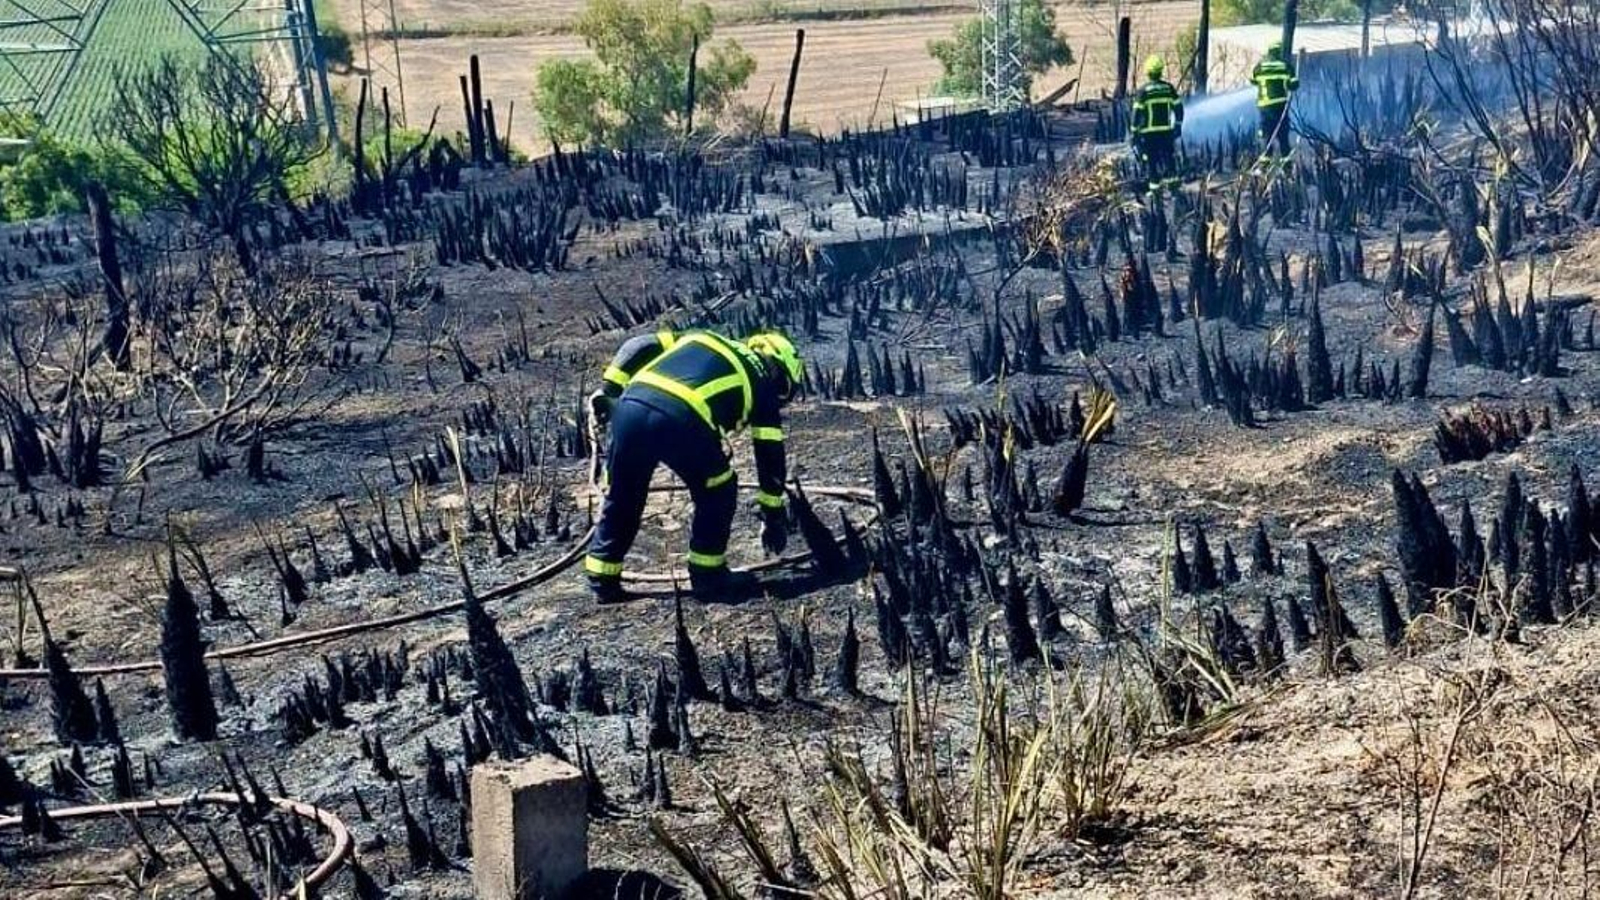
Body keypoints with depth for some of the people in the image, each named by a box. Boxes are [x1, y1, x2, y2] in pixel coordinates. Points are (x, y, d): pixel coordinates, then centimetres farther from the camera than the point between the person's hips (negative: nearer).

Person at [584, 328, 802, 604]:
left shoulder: (701, 338, 37)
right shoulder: (762, 383, 25)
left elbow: (641, 346, 24)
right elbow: (771, 458, 27)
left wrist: (608, 389, 19)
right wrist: (774, 517, 35)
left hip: (630, 408, 4)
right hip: (681, 421, -4)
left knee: (621, 500, 25)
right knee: (717, 494, 23)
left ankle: (602, 581, 31)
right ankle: (707, 577, 25)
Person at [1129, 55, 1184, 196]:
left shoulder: (1143, 91, -8)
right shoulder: (1169, 88, 1)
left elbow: (1137, 113, -9)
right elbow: (1178, 107, 6)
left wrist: (1134, 132, -2)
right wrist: (1178, 125, 17)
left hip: (1149, 132, -3)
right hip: (1166, 131, 3)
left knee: (1151, 160, 5)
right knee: (1169, 158, 14)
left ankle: (1154, 187, 5)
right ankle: (1172, 184, 15)